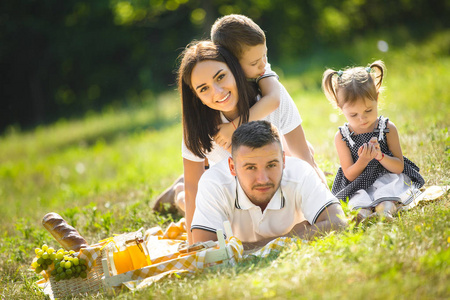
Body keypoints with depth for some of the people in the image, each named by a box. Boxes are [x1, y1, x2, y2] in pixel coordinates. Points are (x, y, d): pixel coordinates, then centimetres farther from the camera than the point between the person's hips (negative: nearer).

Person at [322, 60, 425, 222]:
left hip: (388, 180, 0)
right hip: (359, 187, 0)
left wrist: (380, 156, -22)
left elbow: (399, 167, -2)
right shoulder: (342, 137, -2)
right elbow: (350, 176, -1)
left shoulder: (387, 128, -2)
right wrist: (363, 160, -22)